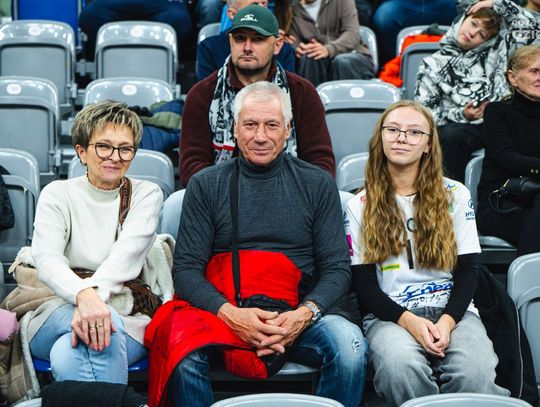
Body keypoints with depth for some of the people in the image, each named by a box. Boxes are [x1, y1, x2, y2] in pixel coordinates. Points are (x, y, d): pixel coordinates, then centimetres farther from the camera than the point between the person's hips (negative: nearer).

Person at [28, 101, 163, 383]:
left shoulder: (146, 194, 8)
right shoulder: (57, 194, 7)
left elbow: (127, 255, -11)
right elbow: (46, 258, -12)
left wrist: (96, 294, -32)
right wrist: (84, 295, -35)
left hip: (126, 314, 0)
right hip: (57, 313, 0)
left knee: (67, 356, -34)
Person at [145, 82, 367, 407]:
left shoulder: (318, 184, 12)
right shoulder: (206, 185, 11)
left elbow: (337, 268, 6)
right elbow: (186, 268, 3)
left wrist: (305, 314, -14)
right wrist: (230, 314, -15)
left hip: (297, 313, 1)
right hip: (222, 308, 0)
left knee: (349, 347, -30)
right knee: (184, 355, -33)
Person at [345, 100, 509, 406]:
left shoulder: (455, 195, 11)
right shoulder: (360, 207, 9)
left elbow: (468, 270, 6)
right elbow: (364, 284, 4)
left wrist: (448, 321, -13)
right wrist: (409, 321, -15)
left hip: (452, 311, 1)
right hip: (391, 315, 0)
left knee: (475, 375, -33)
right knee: (400, 369, -37)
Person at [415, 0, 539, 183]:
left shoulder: (494, 51, 16)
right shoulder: (434, 65, 10)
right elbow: (423, 110, 5)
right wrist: (459, 115, -9)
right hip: (460, 126, -2)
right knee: (450, 136, -37)